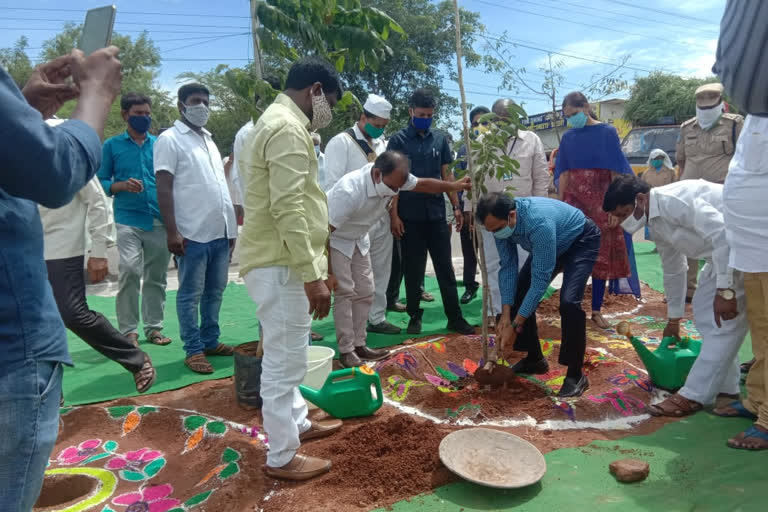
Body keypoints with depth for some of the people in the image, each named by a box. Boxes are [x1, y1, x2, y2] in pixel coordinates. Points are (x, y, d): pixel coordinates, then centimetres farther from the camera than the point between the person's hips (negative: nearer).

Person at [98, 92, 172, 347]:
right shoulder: (112, 145, 8)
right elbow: (102, 181, 7)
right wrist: (122, 186, -13)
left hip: (160, 220, 3)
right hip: (128, 219, -2)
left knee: (156, 276, 7)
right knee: (129, 271, -15)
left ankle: (154, 327, 18)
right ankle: (128, 330, -3)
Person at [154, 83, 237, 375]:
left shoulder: (209, 140, 19)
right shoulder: (170, 139, -2)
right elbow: (164, 188, -9)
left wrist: (231, 227, 17)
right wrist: (172, 231, -16)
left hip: (221, 231, 7)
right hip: (193, 233, -7)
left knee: (215, 291, 12)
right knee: (191, 294, 1)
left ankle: (210, 341, 24)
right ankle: (194, 350, 10)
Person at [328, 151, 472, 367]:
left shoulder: (392, 179, -18)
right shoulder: (349, 191, -39)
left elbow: (422, 184, 2)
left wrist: (454, 185, 1)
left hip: (358, 239, 7)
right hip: (333, 240, -7)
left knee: (365, 292, 6)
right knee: (345, 292, -12)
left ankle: (359, 345, 16)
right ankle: (346, 352, -3)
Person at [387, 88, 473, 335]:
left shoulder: (440, 138, 9)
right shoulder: (398, 140, -1)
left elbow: (447, 175, 12)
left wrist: (456, 206, 6)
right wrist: (394, 215, -9)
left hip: (436, 213, 3)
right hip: (410, 216, -2)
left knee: (445, 267, 6)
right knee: (413, 269, 6)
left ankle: (455, 317, 13)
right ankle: (415, 316, 19)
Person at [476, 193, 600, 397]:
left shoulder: (539, 223, -43)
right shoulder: (501, 223, -22)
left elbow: (541, 279, -38)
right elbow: (508, 267, -14)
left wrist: (515, 326, -35)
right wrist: (505, 314, -19)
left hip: (581, 240, -7)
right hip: (549, 243, 7)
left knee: (569, 301, -26)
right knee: (517, 294, -1)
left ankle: (576, 374, -10)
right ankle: (534, 359, 16)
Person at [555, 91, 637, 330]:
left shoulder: (607, 132, -2)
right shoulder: (568, 137, 7)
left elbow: (616, 172, -3)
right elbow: (563, 174, 7)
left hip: (601, 203, -2)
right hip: (574, 203, 2)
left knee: (601, 257, 3)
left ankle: (596, 310, 12)